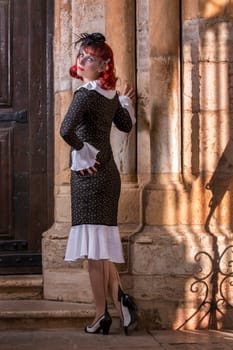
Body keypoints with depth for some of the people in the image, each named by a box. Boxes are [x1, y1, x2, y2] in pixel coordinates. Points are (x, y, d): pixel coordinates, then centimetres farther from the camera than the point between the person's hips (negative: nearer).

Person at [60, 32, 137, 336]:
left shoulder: (86, 94, -15)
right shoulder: (110, 94, 9)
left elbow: (66, 130, -30)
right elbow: (126, 125, 26)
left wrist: (84, 153, -15)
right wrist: (127, 102, 43)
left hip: (89, 174, -8)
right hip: (108, 173, 8)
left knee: (94, 247, -4)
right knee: (103, 244, 15)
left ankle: (102, 315, -1)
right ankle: (120, 297, 6)